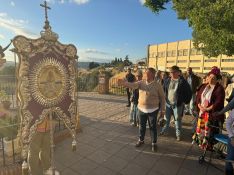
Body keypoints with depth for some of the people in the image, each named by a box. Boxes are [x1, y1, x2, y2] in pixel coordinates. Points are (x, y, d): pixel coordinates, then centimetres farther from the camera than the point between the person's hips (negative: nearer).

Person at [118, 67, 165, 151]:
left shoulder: (157, 85, -8)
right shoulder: (141, 83, -2)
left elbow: (162, 98, -3)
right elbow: (133, 85, -19)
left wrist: (162, 110, -2)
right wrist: (124, 83, -39)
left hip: (153, 110, -3)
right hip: (141, 109, 3)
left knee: (153, 127, 9)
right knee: (142, 126, 17)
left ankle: (154, 143, 29)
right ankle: (141, 140, 38)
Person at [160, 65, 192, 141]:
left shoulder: (182, 81, -11)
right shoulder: (168, 80, 3)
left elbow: (189, 92, -6)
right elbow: (164, 90, 16)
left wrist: (185, 101, -6)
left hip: (177, 104, -4)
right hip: (168, 103, 4)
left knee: (177, 119, 8)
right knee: (167, 118, 17)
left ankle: (178, 134, 24)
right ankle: (164, 130, 35)